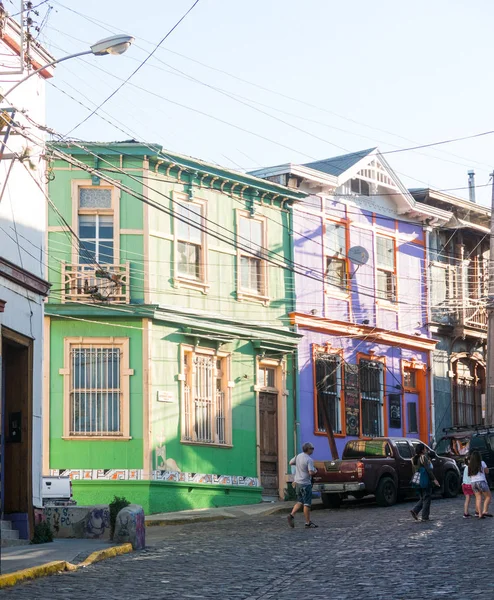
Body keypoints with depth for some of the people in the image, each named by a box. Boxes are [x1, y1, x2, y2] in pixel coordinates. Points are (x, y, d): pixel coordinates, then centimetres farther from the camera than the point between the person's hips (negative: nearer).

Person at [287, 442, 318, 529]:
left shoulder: (298, 456, 5)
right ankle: (308, 523, 5)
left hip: (297, 482, 7)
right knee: (307, 504, 0)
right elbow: (311, 472, -25)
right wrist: (315, 471, -4)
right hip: (305, 483, -7)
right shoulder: (309, 460, -18)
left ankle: (291, 515, 1)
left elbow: (291, 462, 19)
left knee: (300, 502, 18)